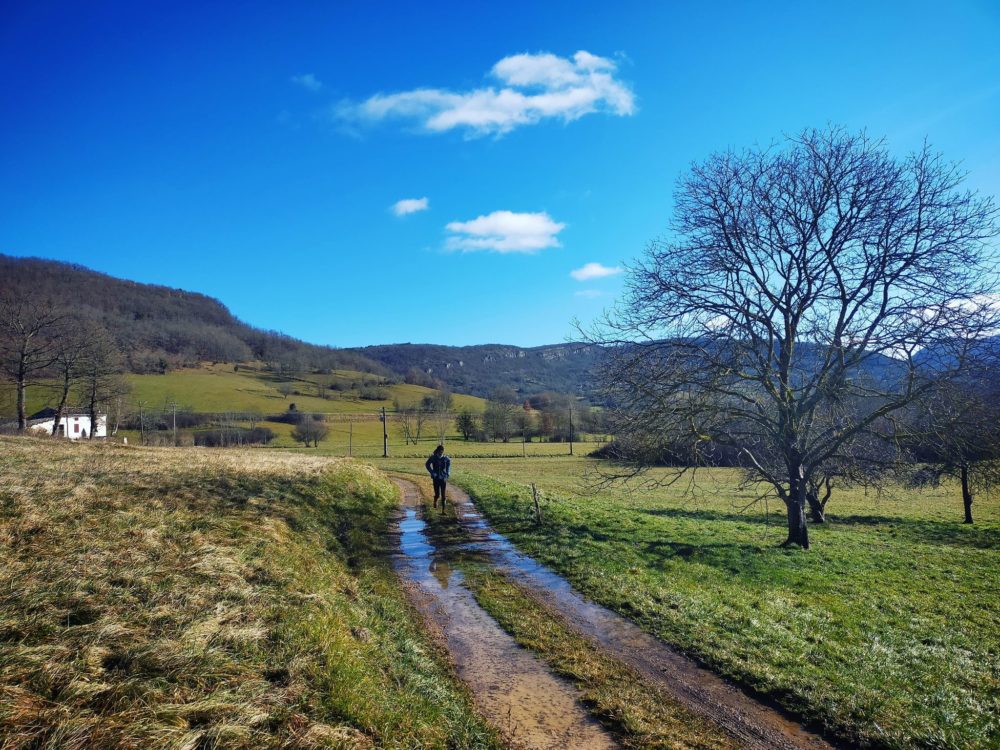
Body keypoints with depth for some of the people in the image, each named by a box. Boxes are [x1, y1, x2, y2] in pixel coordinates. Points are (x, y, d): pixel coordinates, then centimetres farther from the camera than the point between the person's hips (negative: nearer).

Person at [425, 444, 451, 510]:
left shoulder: (445, 458, -3)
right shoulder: (433, 458, -7)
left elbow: (449, 463, 16)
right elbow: (427, 465, 5)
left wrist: (447, 472, 7)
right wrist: (432, 472, -4)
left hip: (443, 478, 1)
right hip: (436, 478, -1)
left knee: (443, 495, -1)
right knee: (437, 494, -1)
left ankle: (443, 510, 4)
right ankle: (435, 501, 35)